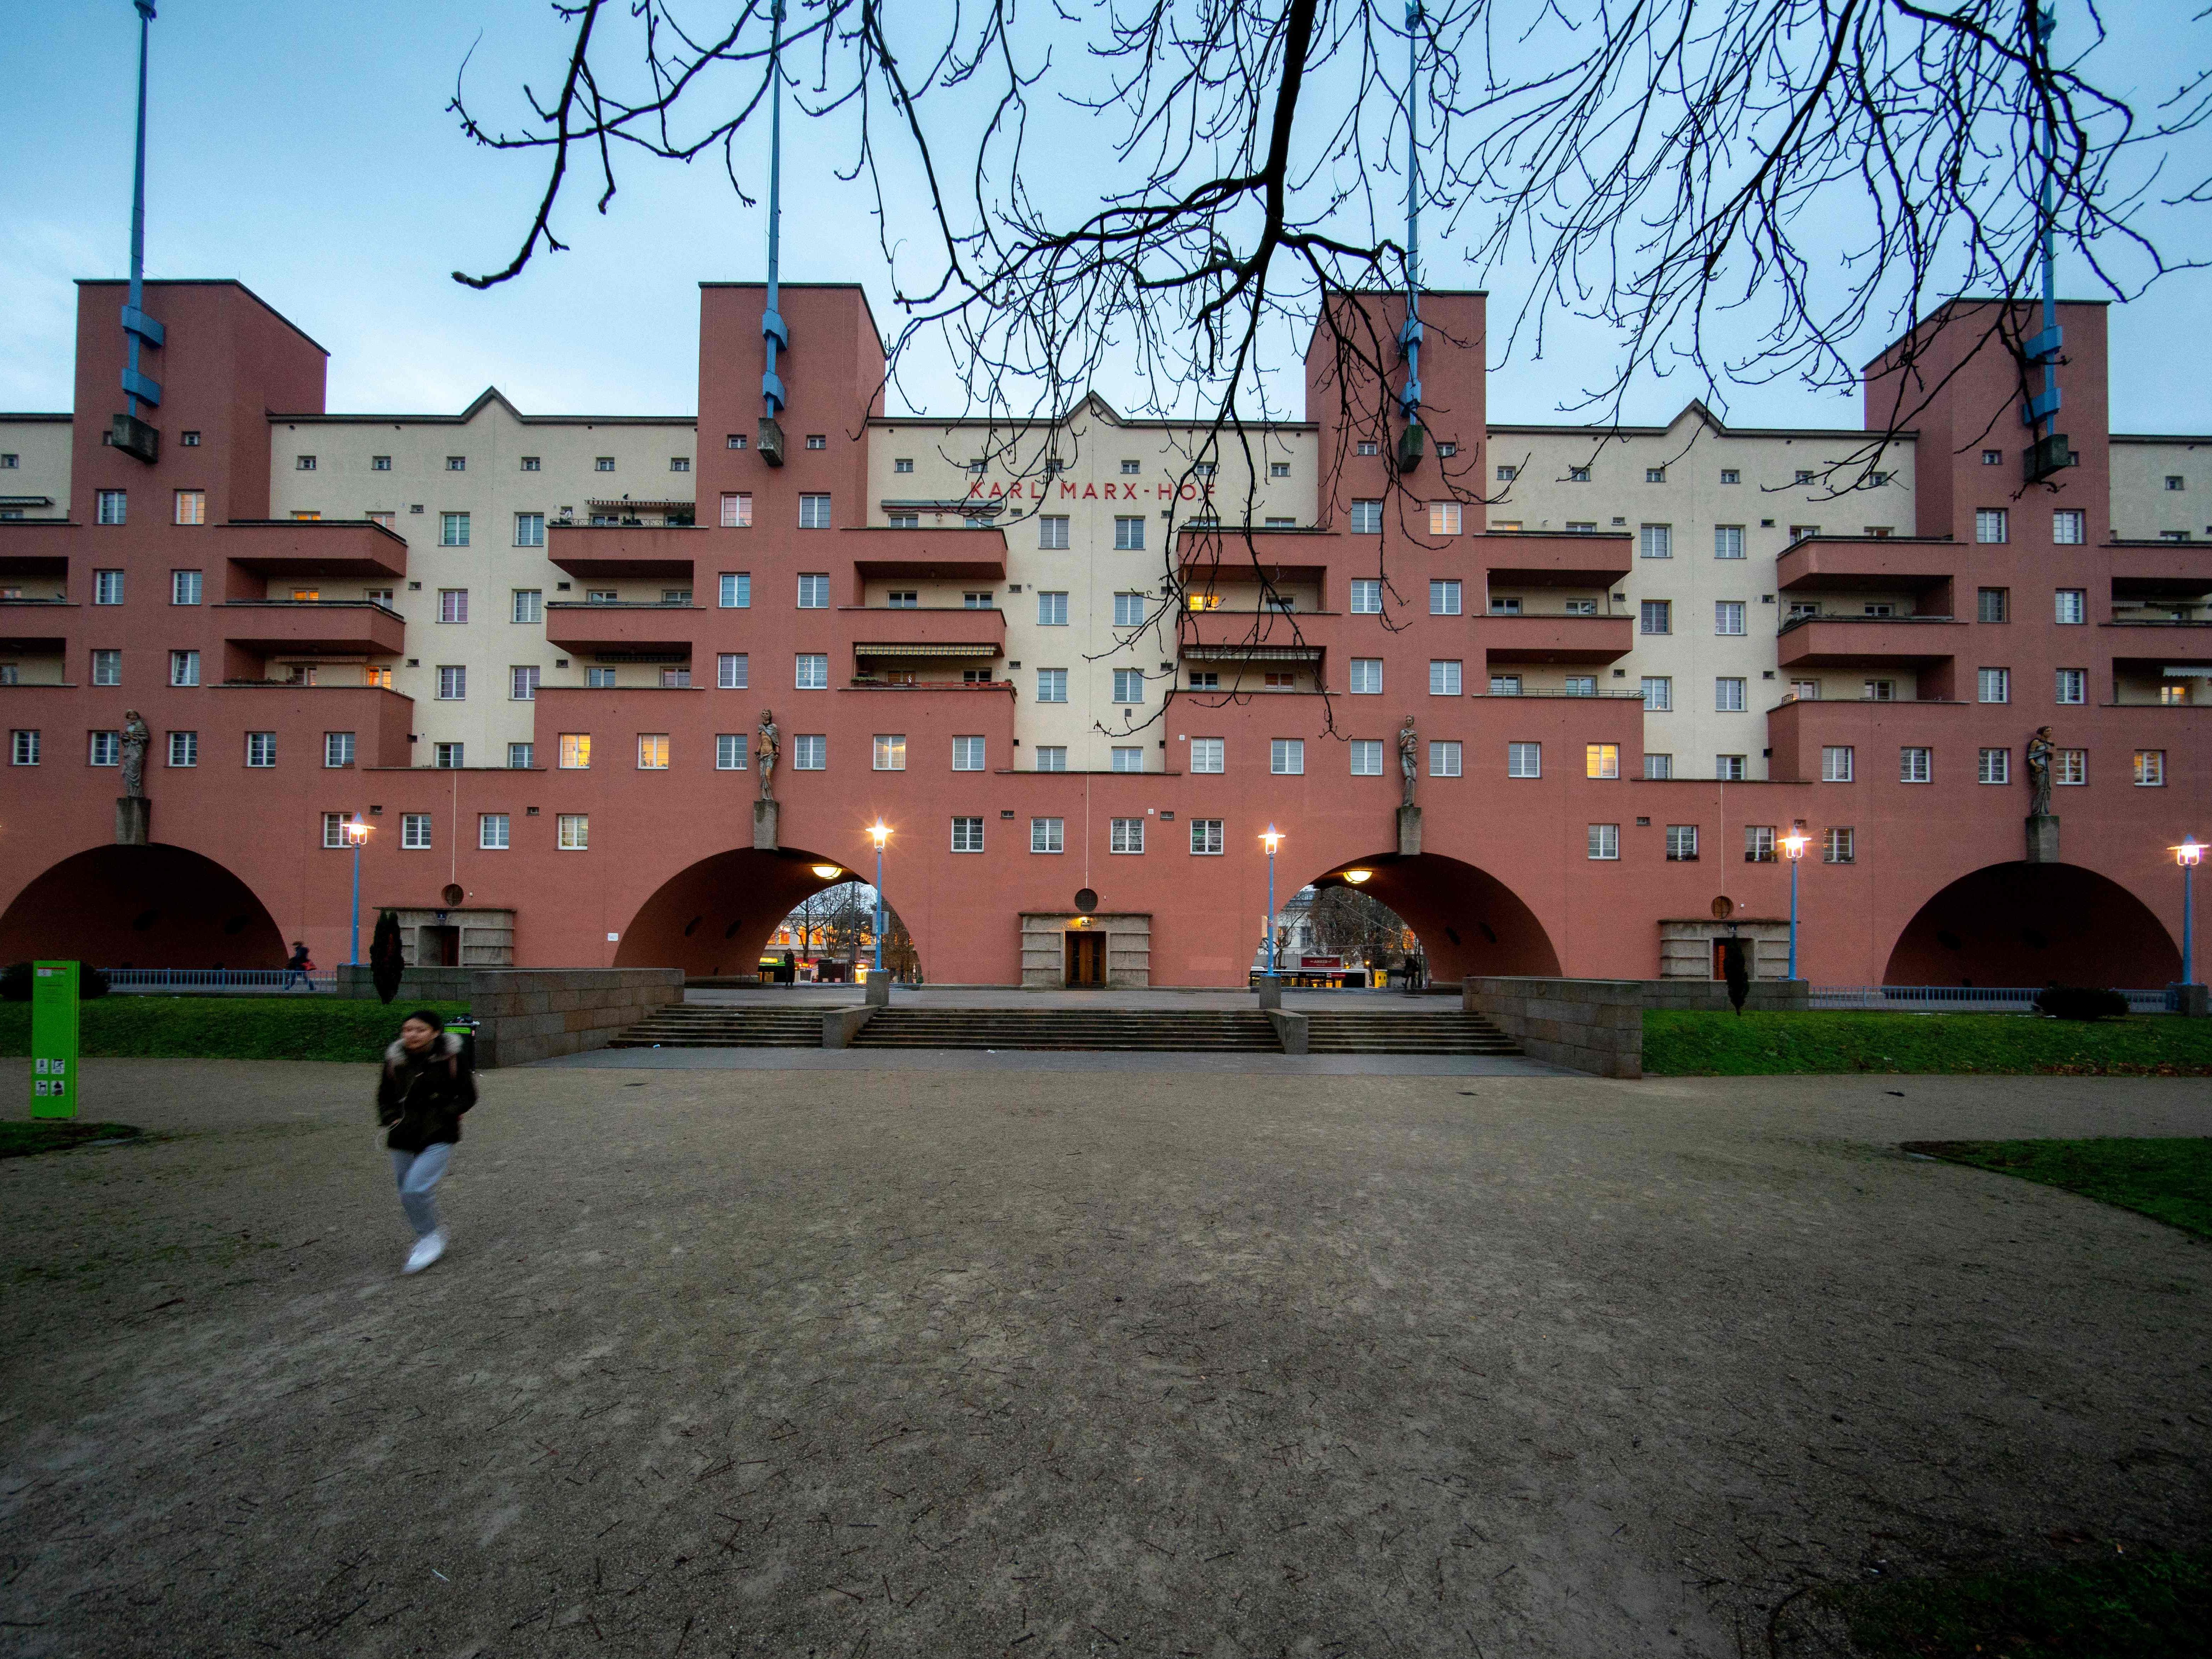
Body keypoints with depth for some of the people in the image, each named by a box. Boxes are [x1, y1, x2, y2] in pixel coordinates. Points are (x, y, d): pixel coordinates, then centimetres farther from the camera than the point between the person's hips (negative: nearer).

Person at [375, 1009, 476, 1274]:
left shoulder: (452, 1058, -10)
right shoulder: (395, 1059, 1)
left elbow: (468, 1095, -2)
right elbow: (384, 1095, 15)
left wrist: (444, 1115, -14)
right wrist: (390, 1118, -1)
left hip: (438, 1138, -5)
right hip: (404, 1138, 5)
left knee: (414, 1191, -18)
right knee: (407, 1195, 13)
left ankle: (432, 1238, 5)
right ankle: (426, 1241, 36)